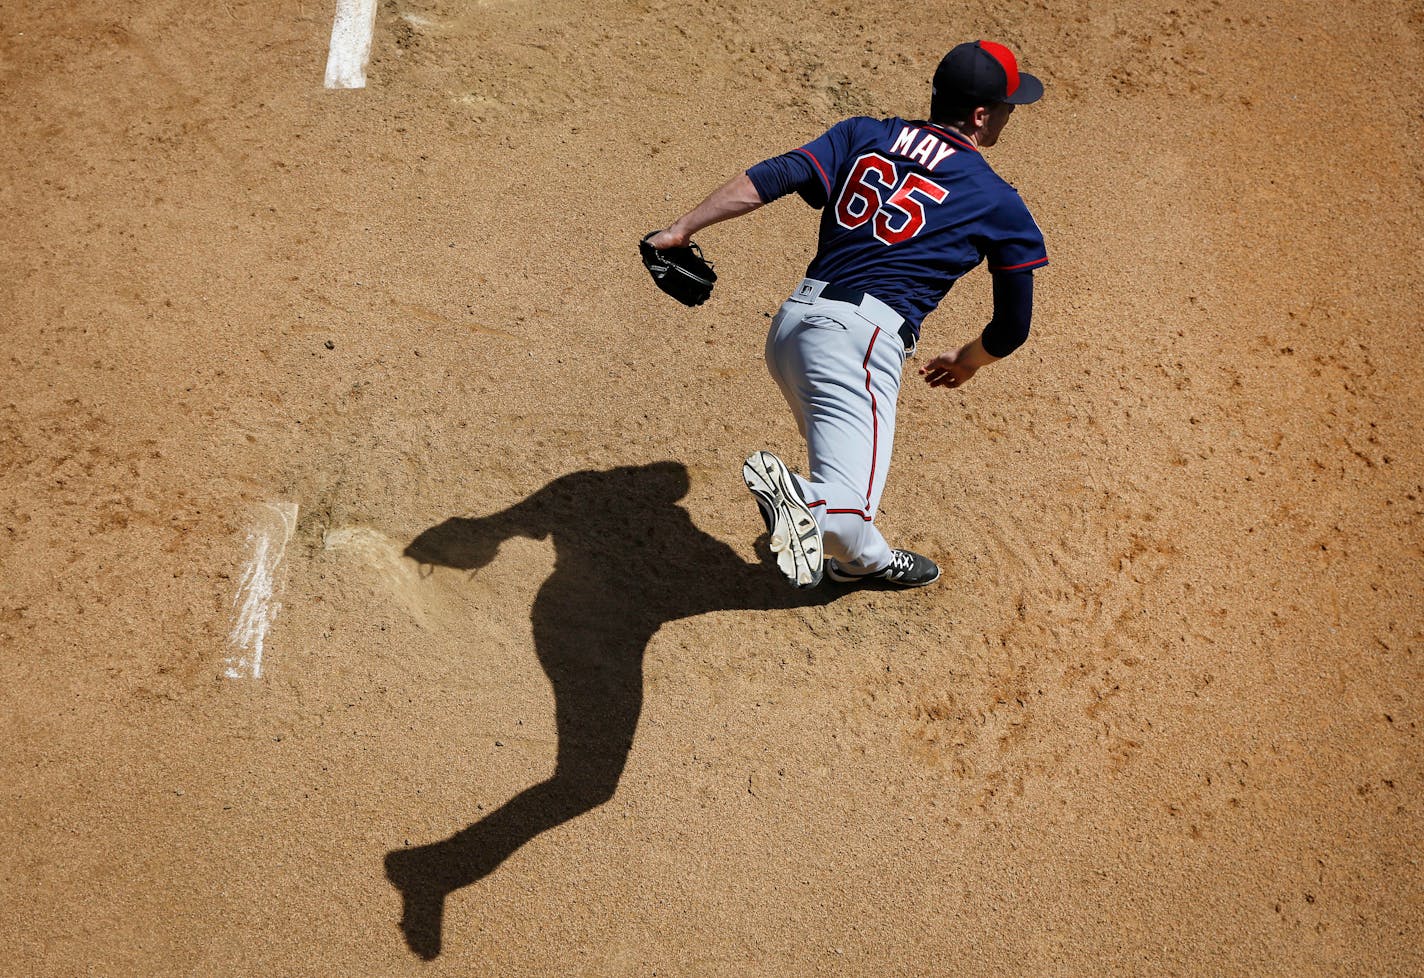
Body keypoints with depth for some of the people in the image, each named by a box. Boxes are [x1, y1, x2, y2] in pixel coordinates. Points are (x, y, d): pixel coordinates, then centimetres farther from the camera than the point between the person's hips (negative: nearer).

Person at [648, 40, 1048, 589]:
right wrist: (965, 363, 32)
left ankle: (866, 559, 49)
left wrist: (682, 229, 0)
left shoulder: (864, 135, 15)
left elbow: (774, 177, 0)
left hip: (791, 322, 7)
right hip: (860, 335, -7)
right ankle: (791, 490, -45)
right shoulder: (998, 203, 7)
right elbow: (1012, 328, 13)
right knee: (845, 515, -15)